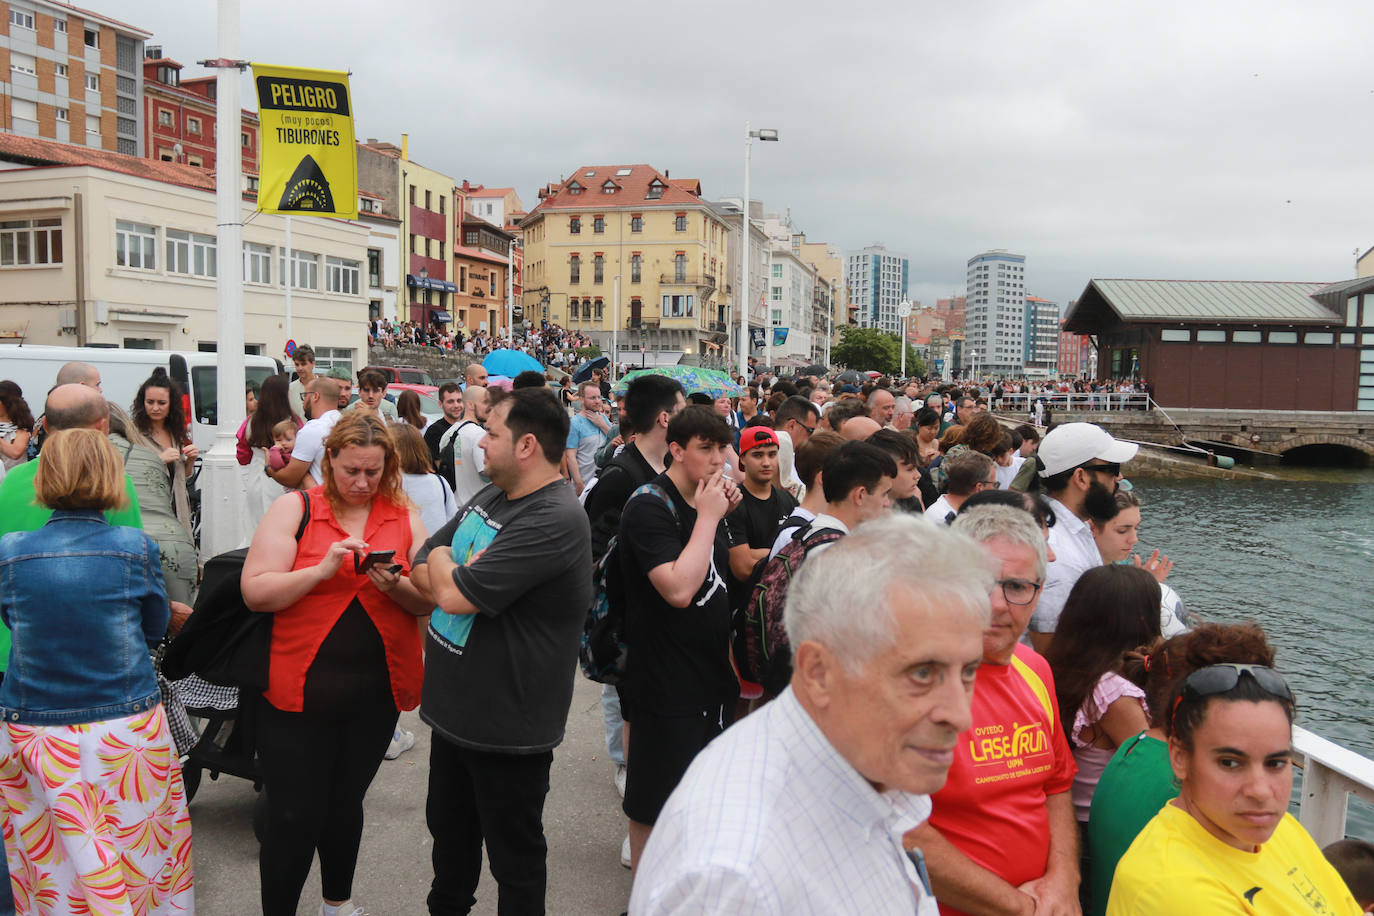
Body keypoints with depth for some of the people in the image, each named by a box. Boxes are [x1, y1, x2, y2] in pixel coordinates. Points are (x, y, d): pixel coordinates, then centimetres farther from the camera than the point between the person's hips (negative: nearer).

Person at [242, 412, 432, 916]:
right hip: (301, 688, -3)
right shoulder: (294, 508, -4)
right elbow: (256, 592, -11)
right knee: (295, 816, 3)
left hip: (376, 692, 3)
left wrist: (396, 585, -19)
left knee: (345, 804, 20)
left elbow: (429, 600, 2)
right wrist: (323, 569, -24)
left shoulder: (404, 517, 4)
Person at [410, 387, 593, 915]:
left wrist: (442, 560, -8)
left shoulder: (556, 520, -26)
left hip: (507, 728, -9)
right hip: (455, 709, 9)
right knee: (449, 831, 27)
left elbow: (455, 594, -30)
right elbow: (423, 570, 7)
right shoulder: (490, 497, 5)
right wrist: (456, 572, -15)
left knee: (515, 857, 11)